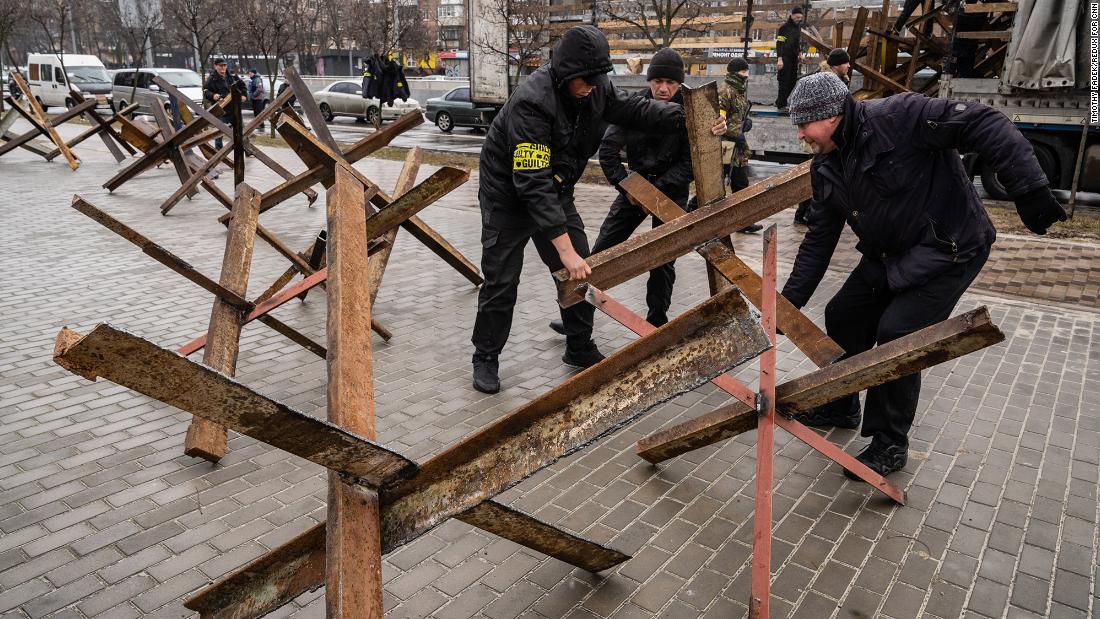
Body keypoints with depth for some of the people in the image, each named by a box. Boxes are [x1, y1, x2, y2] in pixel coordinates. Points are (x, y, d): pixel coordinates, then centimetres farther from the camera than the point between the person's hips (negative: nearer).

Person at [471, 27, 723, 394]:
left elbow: (636, 110, 1)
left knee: (581, 272, 4)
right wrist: (564, 248, -43)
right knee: (501, 281, -4)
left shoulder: (594, 89, -11)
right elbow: (532, 183, -39)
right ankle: (485, 357, 15)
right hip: (509, 194, -6)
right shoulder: (531, 102, -34)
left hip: (554, 192, 7)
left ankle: (580, 349, 21)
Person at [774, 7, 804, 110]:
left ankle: (779, 102, 20)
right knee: (784, 82, -7)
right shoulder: (784, 28, -11)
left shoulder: (798, 27, 13)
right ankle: (781, 105, 1)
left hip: (794, 58, 8)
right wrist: (779, 59, -23)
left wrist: (800, 53, 14)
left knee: (793, 81, 9)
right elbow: (779, 44, -17)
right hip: (785, 58, -8)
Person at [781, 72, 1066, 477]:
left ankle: (889, 445, 2)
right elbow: (819, 240, 5)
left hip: (949, 250, -8)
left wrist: (1029, 190, -33)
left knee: (896, 334, -16)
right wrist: (788, 302, 2)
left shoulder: (896, 117, -24)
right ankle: (840, 408, 30)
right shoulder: (826, 168, 1)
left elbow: (985, 125, -26)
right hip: (889, 257, 8)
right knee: (841, 317, 9)